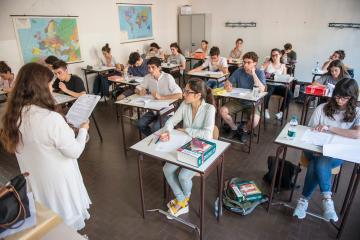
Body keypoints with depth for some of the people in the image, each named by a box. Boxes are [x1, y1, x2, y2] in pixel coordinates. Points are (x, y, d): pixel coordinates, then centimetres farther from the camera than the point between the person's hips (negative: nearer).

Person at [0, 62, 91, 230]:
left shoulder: (14, 116, -8)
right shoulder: (51, 118, -30)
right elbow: (74, 152, -21)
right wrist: (83, 130, -5)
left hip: (34, 181, 7)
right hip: (57, 179, -6)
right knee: (66, 219, 19)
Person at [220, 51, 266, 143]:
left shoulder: (260, 73, -10)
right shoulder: (239, 71, -2)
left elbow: (261, 90, -24)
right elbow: (227, 83, -2)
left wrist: (253, 74, -25)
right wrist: (228, 86, -27)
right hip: (238, 100, 3)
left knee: (255, 119, -31)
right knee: (222, 111, -19)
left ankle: (245, 130, 7)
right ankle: (235, 128, 8)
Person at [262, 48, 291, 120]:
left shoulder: (283, 66, 15)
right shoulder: (267, 64, 9)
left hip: (278, 85, 3)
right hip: (268, 84, -3)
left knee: (289, 94, -25)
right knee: (268, 92, -38)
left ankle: (281, 111, -6)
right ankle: (266, 110, -11)